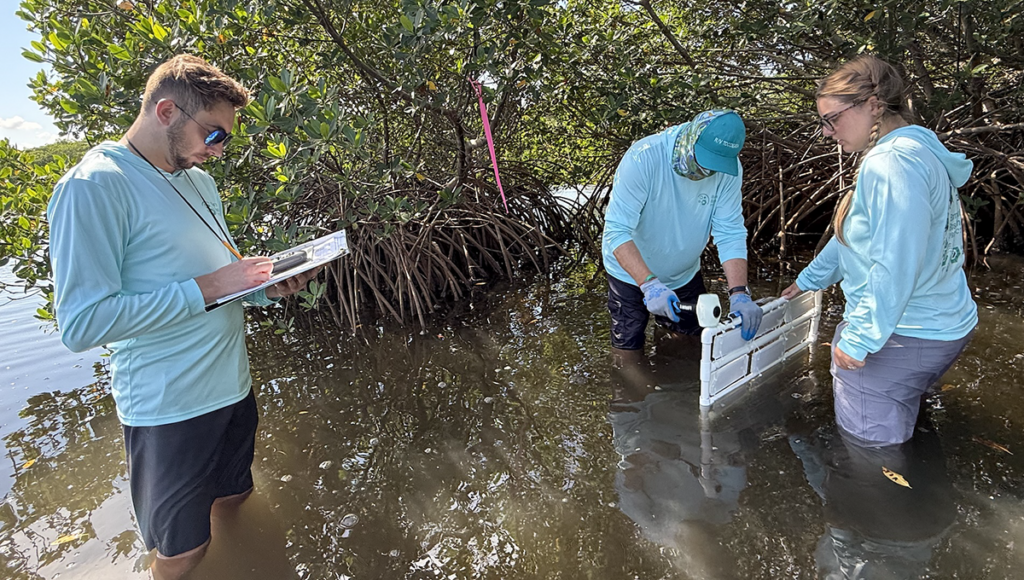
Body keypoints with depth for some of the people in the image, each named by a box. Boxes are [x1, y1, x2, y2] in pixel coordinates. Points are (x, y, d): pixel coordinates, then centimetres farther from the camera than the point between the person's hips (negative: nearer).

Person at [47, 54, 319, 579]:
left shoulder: (199, 180, 9)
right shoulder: (93, 185, -18)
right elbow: (82, 323, -22)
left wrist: (267, 288, -3)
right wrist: (206, 289, -23)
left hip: (232, 384, 8)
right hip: (169, 407, -7)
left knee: (234, 501, 25)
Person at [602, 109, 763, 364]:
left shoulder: (729, 168, -18)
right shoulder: (643, 158, -31)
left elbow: (730, 233, -17)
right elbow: (617, 230, -33)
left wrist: (739, 292, -29)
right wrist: (650, 284, -43)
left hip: (685, 274, 4)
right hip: (633, 274, -4)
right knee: (629, 356, 6)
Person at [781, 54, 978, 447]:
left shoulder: (892, 164, -23)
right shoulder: (913, 152, 12)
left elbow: (895, 268, -28)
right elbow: (855, 234, 21)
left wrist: (859, 338, -21)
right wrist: (809, 279, 28)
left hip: (903, 336, -10)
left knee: (870, 442, 3)